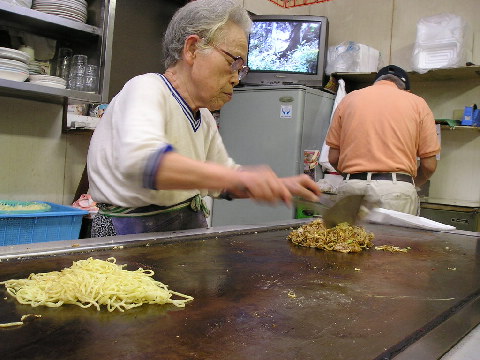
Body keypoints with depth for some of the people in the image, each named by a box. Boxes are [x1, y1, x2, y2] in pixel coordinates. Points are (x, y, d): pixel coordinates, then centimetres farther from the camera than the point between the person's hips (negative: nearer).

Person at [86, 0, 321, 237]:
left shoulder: (204, 119, 11)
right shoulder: (146, 89, -12)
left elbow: (221, 181, 21)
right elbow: (140, 161, -31)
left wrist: (283, 185, 7)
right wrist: (240, 177, -37)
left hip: (191, 229, 7)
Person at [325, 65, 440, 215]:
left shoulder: (348, 99, 13)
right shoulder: (417, 103, 9)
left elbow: (333, 158, 11)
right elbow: (429, 165, 7)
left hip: (351, 187, 2)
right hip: (397, 191, -1)